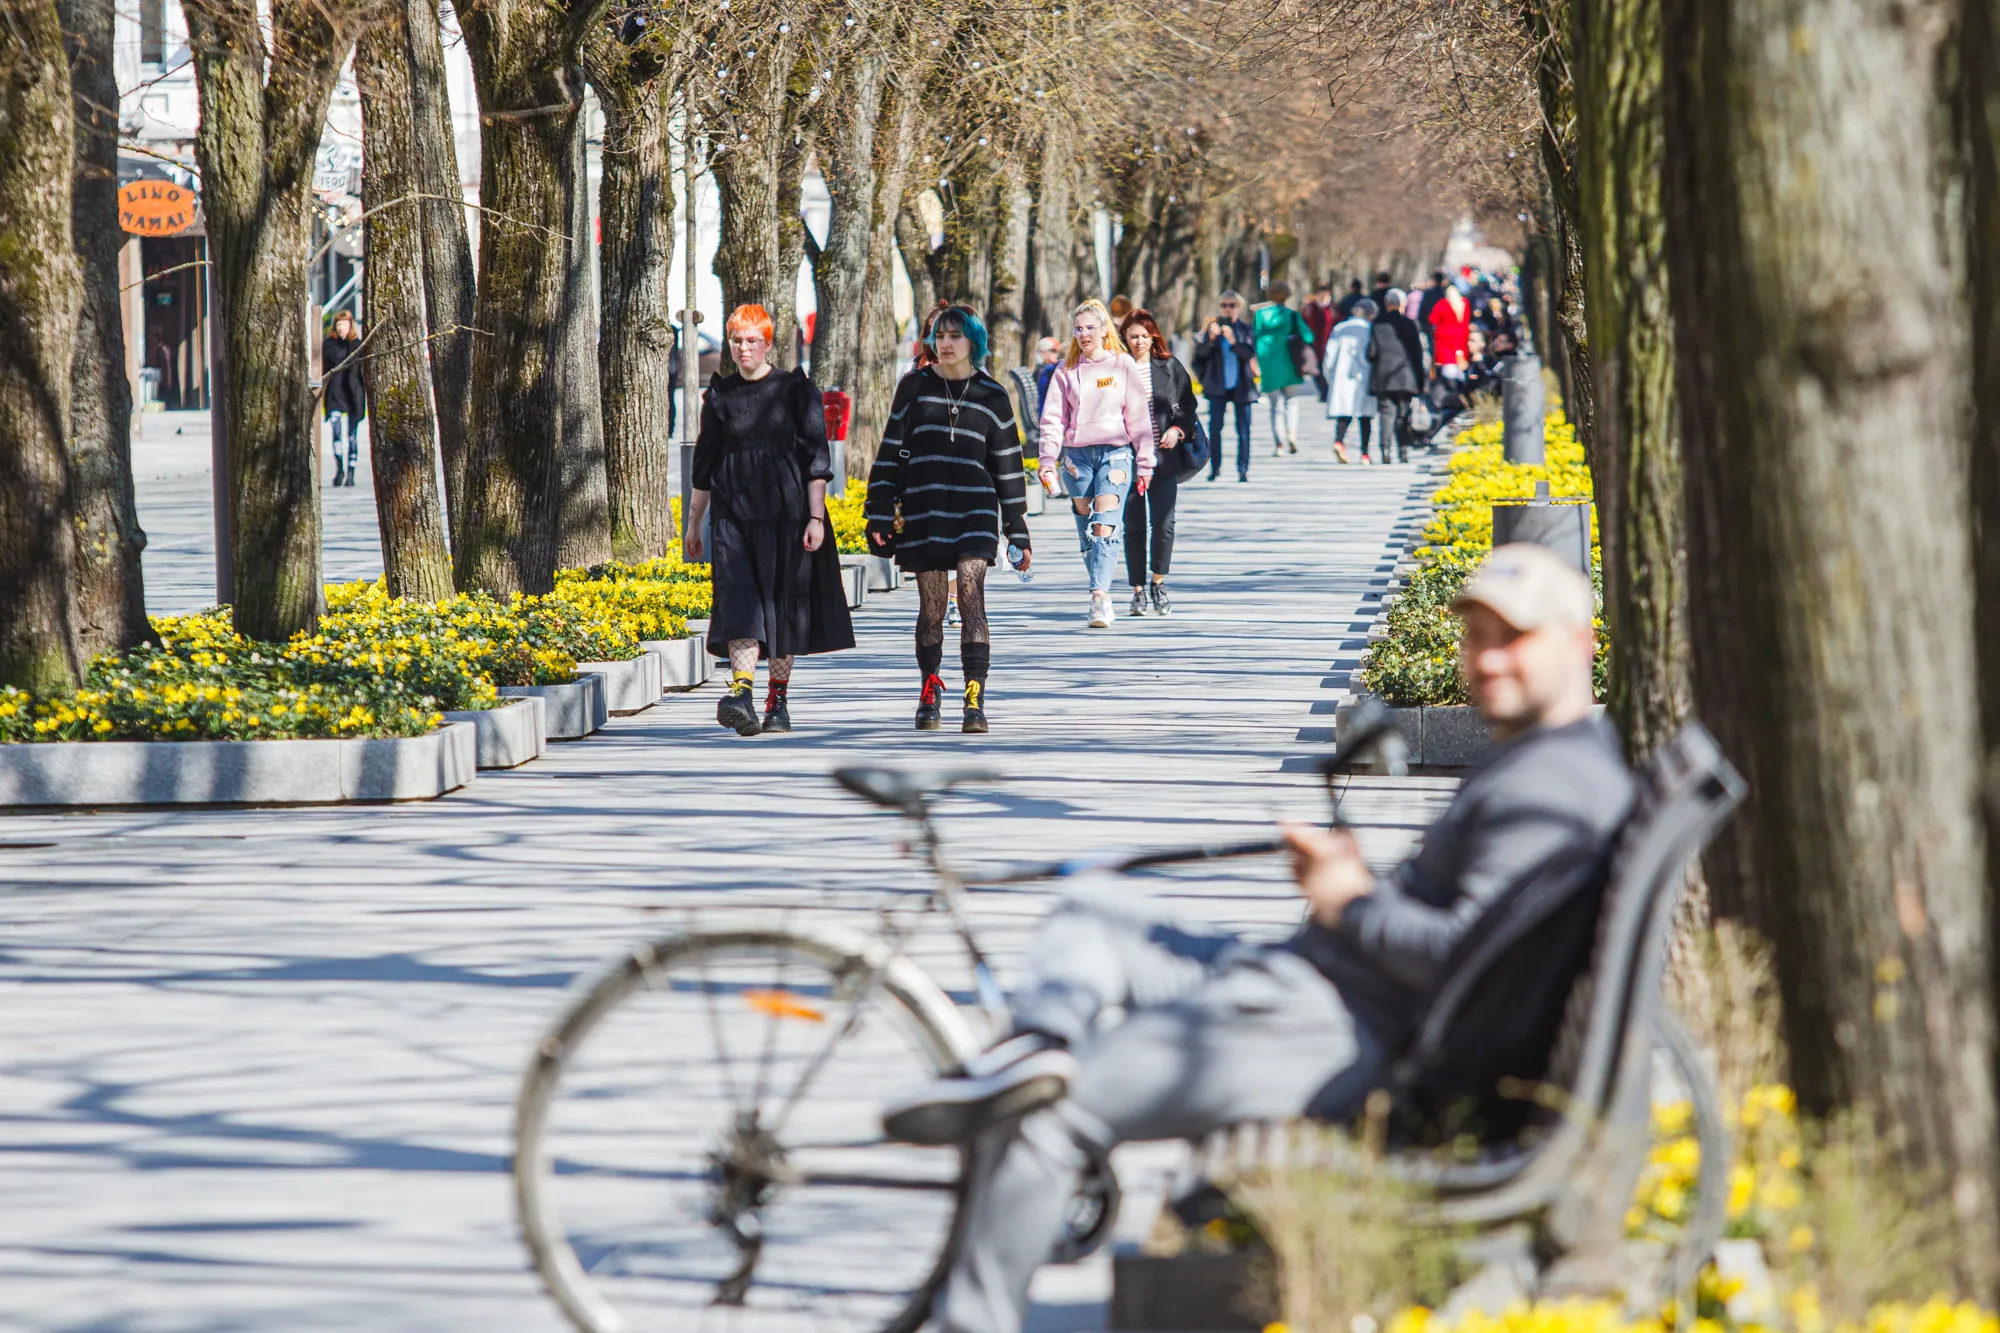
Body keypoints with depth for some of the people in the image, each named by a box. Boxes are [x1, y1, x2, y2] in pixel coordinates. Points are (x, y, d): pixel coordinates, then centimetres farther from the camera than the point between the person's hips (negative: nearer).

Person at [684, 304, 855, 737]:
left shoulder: (795, 389, 1)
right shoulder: (720, 395, 10)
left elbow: (816, 457, -2)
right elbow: (704, 464, 17)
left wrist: (816, 516, -10)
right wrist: (693, 522, 17)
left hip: (785, 510, -1)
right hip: (734, 511, 2)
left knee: (783, 601, 3)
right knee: (739, 598, -15)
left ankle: (779, 700, 14)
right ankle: (742, 692, -28)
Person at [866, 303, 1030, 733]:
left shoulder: (991, 395, 6)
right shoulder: (914, 387, 6)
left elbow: (1008, 464, 10)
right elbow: (891, 451, 8)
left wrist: (1018, 533, 9)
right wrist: (880, 515, 1)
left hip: (974, 511, -1)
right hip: (923, 514, 1)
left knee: (971, 597, -15)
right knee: (931, 606, 3)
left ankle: (975, 702, -19)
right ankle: (930, 694, 22)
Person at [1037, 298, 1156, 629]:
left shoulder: (1123, 366, 4)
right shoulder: (1066, 370, 10)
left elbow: (1138, 416, 5)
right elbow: (1053, 418, 7)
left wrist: (1144, 464, 3)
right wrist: (1047, 461, -4)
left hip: (1115, 453, -3)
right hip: (1076, 454, 3)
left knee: (1105, 527, -17)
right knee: (1086, 531, 5)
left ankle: (1100, 596, -25)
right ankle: (1101, 599, 12)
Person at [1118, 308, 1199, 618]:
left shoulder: (1169, 367, 6)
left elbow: (1187, 405, 12)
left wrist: (1177, 430, -5)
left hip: (1163, 458, 1)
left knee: (1164, 523, -6)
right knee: (1133, 526, 2)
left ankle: (1158, 584, 11)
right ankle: (1138, 590, 13)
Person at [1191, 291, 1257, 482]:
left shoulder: (1245, 329, 4)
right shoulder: (1213, 326, 5)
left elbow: (1250, 353, -10)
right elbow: (1200, 350, -5)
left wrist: (1233, 342, -26)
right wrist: (1211, 338, -25)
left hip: (1241, 385, 0)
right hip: (1218, 386, 0)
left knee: (1243, 429, 0)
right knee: (1214, 426, -9)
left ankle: (1243, 469, 5)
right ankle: (1215, 467, 0)